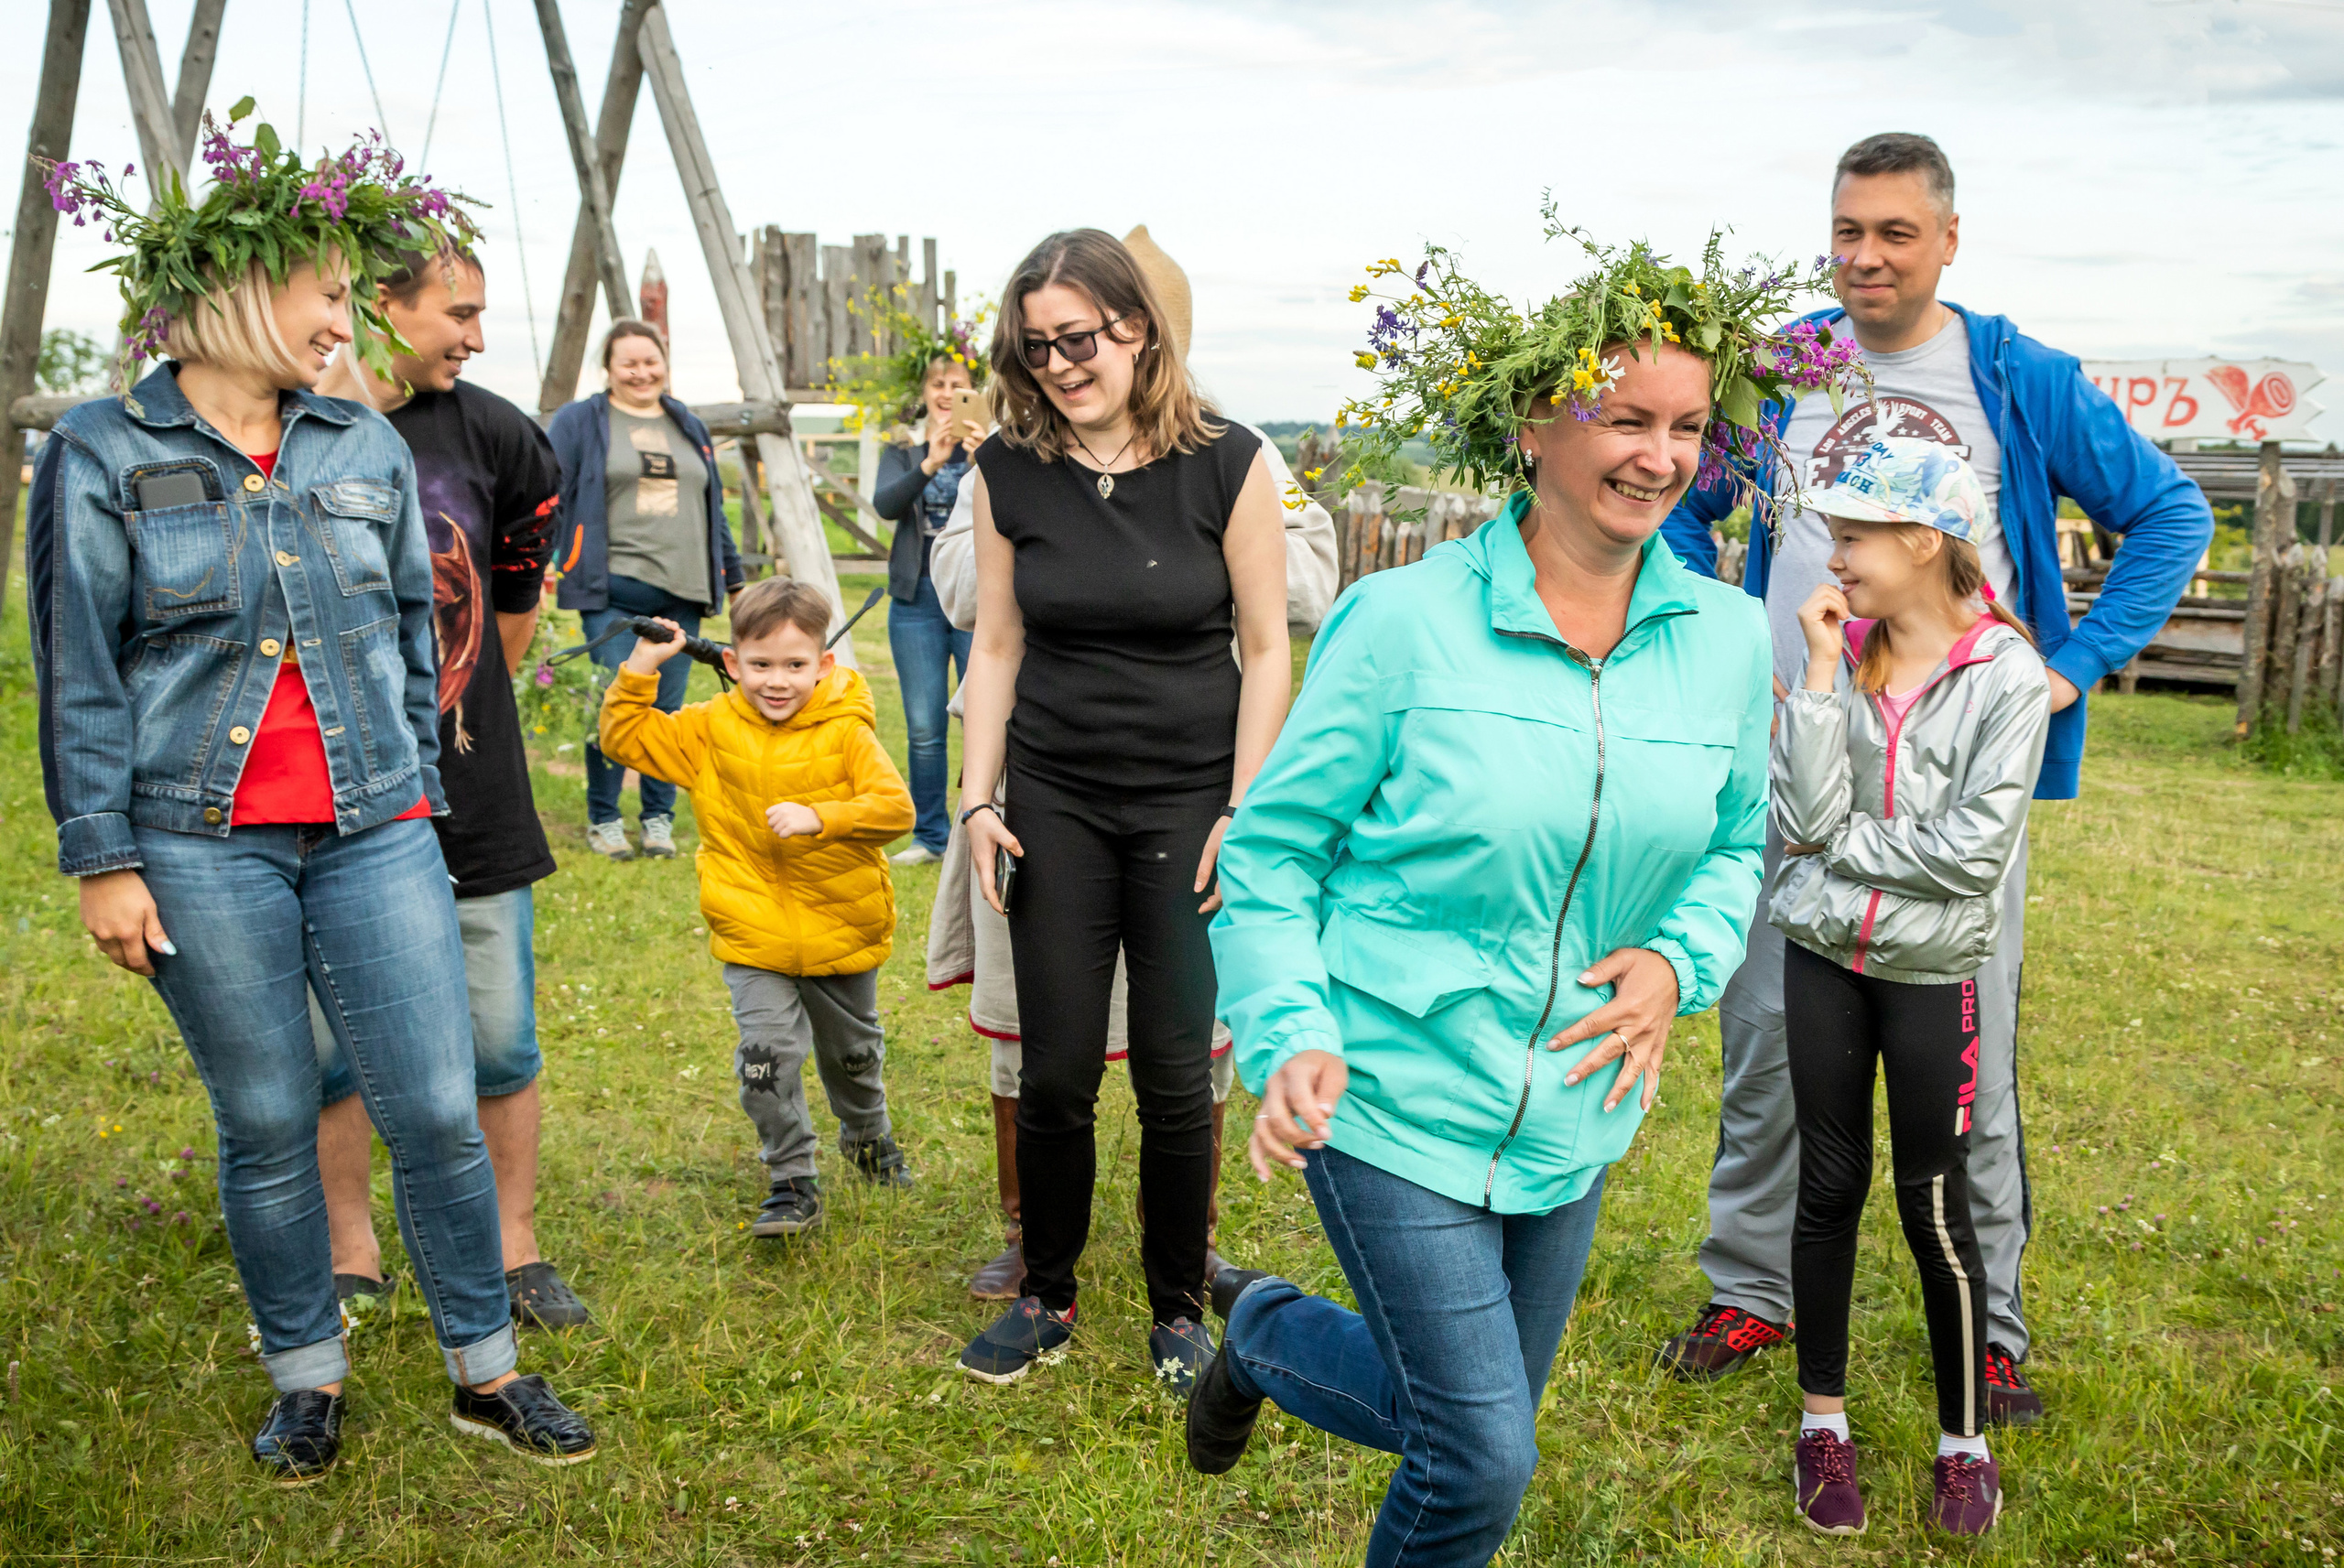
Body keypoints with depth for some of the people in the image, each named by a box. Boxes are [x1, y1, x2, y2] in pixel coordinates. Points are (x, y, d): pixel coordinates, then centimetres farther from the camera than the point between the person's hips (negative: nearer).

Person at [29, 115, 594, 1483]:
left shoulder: (369, 447, 8)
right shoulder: (101, 456, -2)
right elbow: (80, 674, -2)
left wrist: (420, 801, 15)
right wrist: (103, 858, -5)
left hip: (371, 831, 3)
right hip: (202, 843, -2)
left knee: (438, 1111, 0)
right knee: (267, 1126, 8)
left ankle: (488, 1373, 17)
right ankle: (309, 1380, 26)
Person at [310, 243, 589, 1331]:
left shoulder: (493, 433, 3)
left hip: (468, 789, 2)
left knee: (501, 1040, 6)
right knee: (326, 1044, 7)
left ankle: (515, 1248, 22)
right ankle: (352, 1261, 24)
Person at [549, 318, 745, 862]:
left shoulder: (688, 426, 19)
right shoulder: (580, 421, 5)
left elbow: (713, 507, 24)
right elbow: (552, 500, 0)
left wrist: (734, 577, 24)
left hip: (682, 592, 4)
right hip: (614, 591, -4)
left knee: (669, 707, 4)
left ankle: (659, 817, 15)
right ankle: (603, 819, 8)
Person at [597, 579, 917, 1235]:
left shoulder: (845, 733, -10)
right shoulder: (711, 729, -2)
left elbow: (894, 807, -18)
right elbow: (626, 738, 2)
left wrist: (818, 817, -30)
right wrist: (641, 665, -9)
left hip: (841, 933, 0)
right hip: (753, 937, 0)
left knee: (852, 1050, 20)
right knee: (768, 1051, -14)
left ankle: (868, 1136, 49)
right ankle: (793, 1184, 1)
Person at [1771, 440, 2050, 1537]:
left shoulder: (2006, 674, -11)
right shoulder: (1839, 647, -2)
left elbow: (1975, 851, -18)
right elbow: (1806, 818, -12)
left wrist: (1837, 840, -11)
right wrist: (1822, 672, -15)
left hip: (1932, 967, -3)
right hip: (1823, 953, 3)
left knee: (1935, 1206, 5)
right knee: (1829, 1186, 11)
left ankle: (1964, 1442, 23)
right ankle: (1823, 1425, 26)